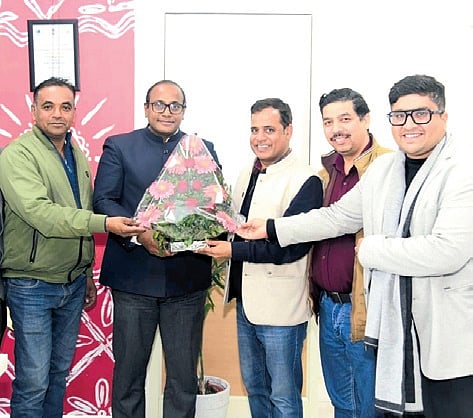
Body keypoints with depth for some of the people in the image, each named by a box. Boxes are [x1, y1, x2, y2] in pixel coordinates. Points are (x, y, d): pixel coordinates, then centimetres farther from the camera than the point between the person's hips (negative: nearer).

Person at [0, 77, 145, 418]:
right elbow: (38, 212, -26)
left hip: (74, 283, 7)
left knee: (60, 372, 18)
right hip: (32, 286, -7)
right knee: (33, 382, 1)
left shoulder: (78, 156, 11)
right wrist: (105, 223, -32)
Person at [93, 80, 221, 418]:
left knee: (184, 372, 10)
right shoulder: (118, 147, 5)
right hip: (133, 274, -1)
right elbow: (103, 200, -4)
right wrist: (140, 234, -19)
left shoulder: (203, 149, 10)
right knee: (129, 368, 11)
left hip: (187, 276, 1)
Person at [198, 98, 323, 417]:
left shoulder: (305, 181, -16)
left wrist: (234, 250, -23)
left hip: (280, 307, -8)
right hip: (246, 301, 8)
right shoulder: (247, 175, 10)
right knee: (254, 386, 22)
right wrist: (215, 239, -2)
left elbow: (292, 244, -23)